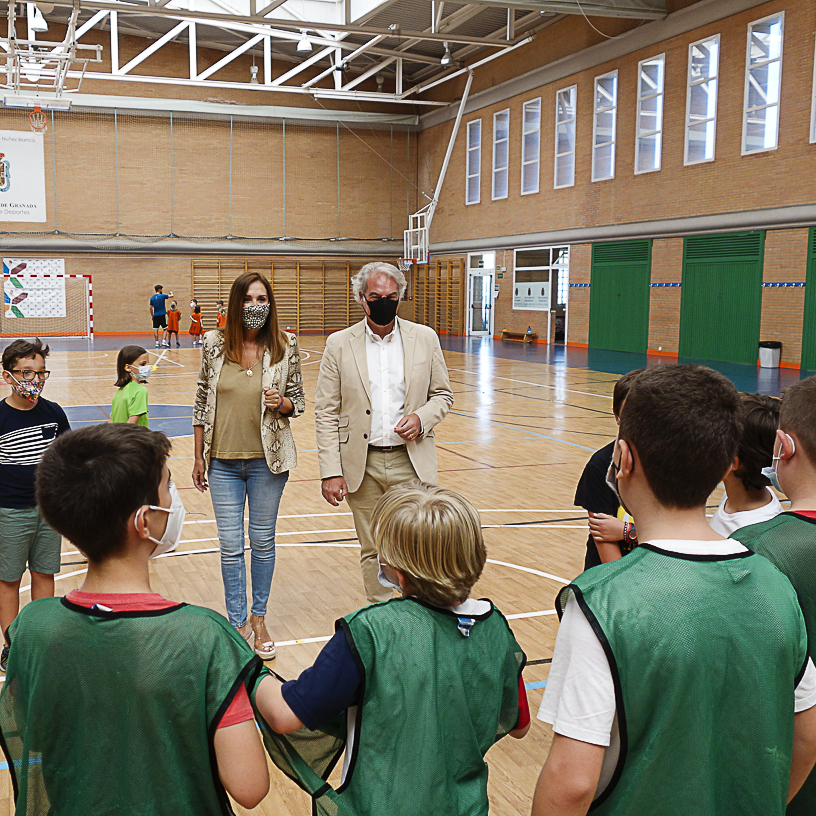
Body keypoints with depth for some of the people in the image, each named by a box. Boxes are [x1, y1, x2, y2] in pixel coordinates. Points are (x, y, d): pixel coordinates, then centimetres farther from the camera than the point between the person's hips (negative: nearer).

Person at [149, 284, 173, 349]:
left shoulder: (152, 298, 7)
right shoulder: (162, 296, -5)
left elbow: (151, 307, 7)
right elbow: (171, 296, 0)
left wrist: (152, 316, 14)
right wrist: (171, 293, 24)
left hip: (155, 315, 4)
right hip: (162, 315, -3)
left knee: (155, 329, 4)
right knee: (165, 328, 4)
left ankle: (157, 343, 1)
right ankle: (163, 341, -8)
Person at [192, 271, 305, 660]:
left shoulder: (285, 347, -4)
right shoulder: (215, 343, -2)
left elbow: (298, 401, 5)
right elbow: (202, 401, 5)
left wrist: (280, 403, -19)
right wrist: (199, 457, 6)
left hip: (267, 460, 0)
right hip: (223, 462, 1)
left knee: (263, 541, 10)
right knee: (231, 546, 4)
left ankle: (258, 618, 28)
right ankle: (237, 623, 19)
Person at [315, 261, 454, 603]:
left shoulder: (425, 338, 3)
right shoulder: (339, 344, -1)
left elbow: (443, 394, 11)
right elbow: (326, 413, -1)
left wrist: (422, 418, -11)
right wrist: (331, 472, -7)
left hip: (412, 461, 0)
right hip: (362, 465, 0)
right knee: (373, 552, 11)